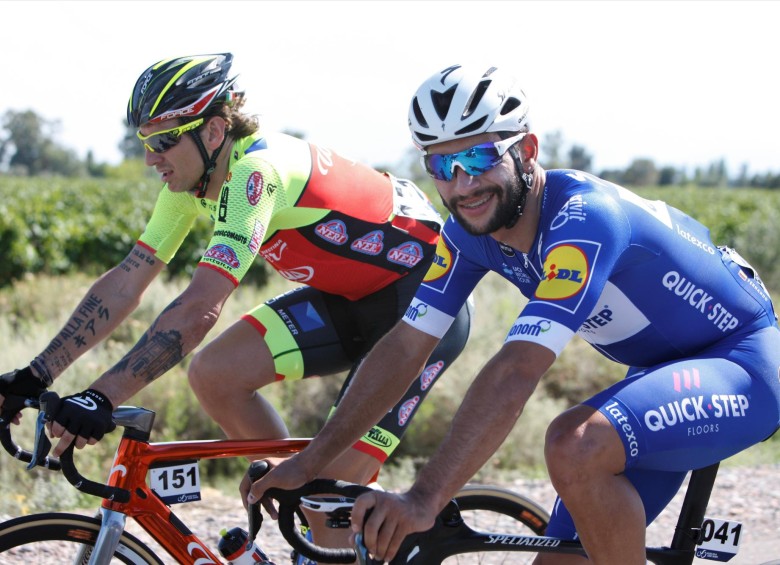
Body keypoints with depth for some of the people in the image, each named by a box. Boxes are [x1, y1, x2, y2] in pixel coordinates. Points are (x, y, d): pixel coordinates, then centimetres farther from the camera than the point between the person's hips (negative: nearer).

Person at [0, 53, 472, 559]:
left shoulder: (256, 172, -31)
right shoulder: (193, 177, -4)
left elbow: (198, 311, -39)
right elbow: (124, 285, -3)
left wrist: (102, 399, -43)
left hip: (426, 296, -9)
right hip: (350, 295, 9)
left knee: (338, 483, -17)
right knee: (214, 375, -7)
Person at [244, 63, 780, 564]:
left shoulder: (584, 216, -32)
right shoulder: (471, 229, -7)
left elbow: (516, 373, -40)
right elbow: (404, 347, -3)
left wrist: (425, 500, -45)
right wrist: (310, 461, -7)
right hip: (662, 369, 8)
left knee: (575, 444, -34)